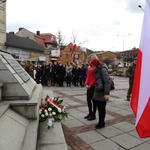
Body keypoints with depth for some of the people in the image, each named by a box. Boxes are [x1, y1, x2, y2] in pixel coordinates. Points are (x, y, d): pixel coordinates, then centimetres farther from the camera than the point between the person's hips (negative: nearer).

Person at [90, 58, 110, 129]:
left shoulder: (103, 69, -16)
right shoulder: (98, 70, 12)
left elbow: (107, 81, -23)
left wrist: (107, 93, -26)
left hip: (102, 92, -8)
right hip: (97, 91, 8)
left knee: (101, 108, 5)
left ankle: (101, 123, 23)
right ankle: (101, 122, 30)